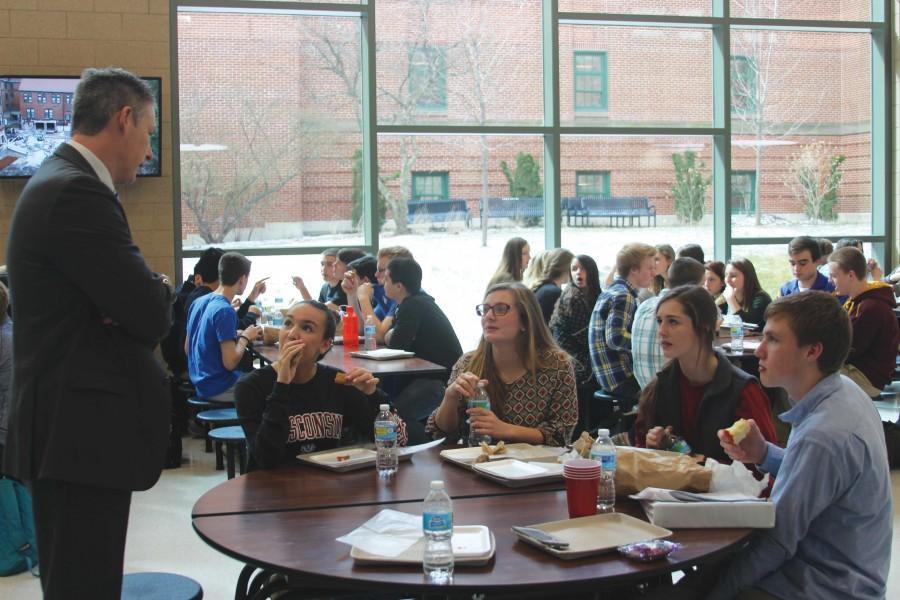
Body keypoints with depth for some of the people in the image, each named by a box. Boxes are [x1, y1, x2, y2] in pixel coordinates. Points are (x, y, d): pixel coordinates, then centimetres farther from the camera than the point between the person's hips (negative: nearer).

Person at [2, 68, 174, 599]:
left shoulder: (61, 182, 15)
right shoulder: (78, 193, -19)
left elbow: (124, 301, 13)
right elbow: (154, 315, -20)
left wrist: (147, 293, -8)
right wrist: (160, 292, 1)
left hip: (70, 428, 10)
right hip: (84, 430, -10)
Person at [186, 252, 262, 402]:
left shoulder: (198, 302, 6)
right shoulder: (225, 311, -20)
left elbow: (187, 349, 15)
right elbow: (230, 362, -22)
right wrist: (245, 338, -5)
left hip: (200, 383, 9)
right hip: (219, 388, -9)